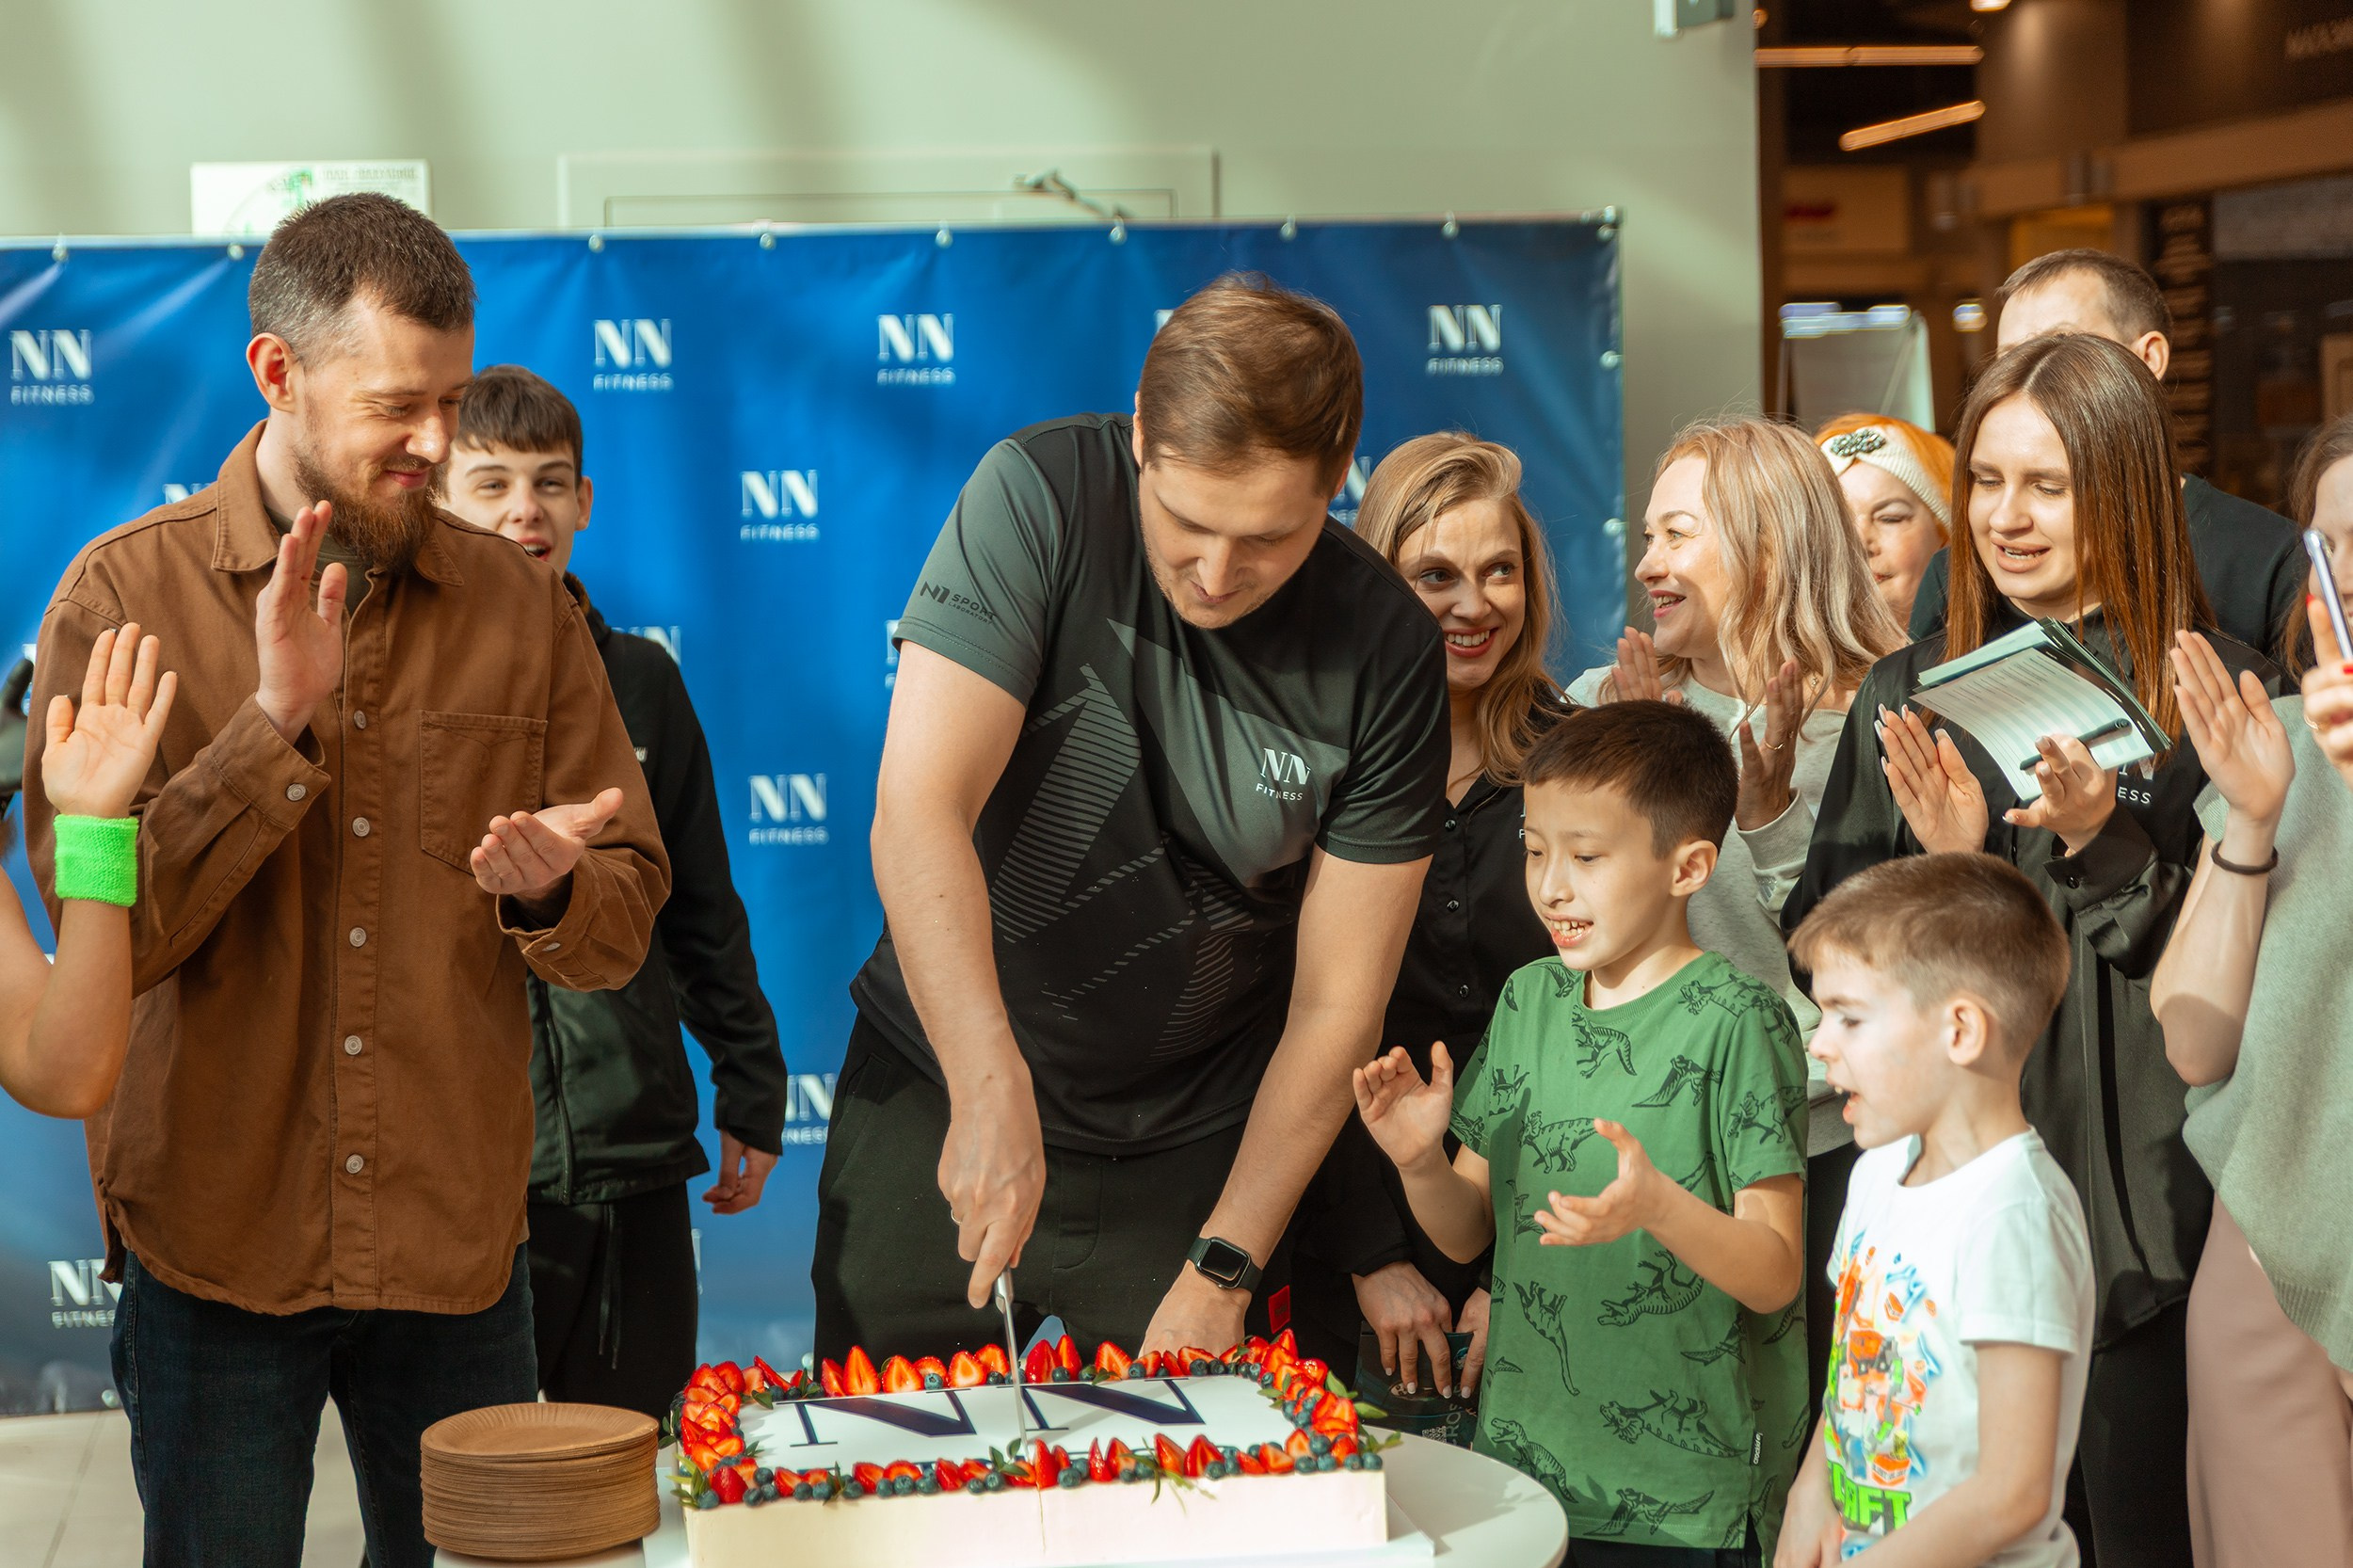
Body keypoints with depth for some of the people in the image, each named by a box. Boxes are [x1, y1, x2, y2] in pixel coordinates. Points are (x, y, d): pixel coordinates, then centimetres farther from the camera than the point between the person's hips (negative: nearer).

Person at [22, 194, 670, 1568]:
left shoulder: (520, 607, 4)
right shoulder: (129, 592, -3)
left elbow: (628, 919, 6)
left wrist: (549, 894, -17)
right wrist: (275, 724, -21)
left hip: (457, 1238, 2)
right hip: (213, 1240, -2)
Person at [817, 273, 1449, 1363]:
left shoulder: (1384, 649, -13)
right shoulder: (1039, 498, -18)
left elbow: (1336, 1002, -9)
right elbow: (916, 815, -27)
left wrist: (1223, 1268, -13)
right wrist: (992, 1089, -38)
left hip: (1191, 1143, 1)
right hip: (941, 1088, 0)